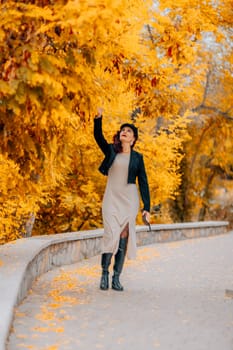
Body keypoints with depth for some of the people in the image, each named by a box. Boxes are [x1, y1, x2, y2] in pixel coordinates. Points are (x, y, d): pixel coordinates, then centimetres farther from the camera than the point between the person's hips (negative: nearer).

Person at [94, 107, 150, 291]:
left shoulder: (137, 157, 8)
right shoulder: (111, 151, 9)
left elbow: (143, 182, 6)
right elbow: (98, 137, -8)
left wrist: (147, 207, 0)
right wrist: (98, 118, -24)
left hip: (129, 200, 1)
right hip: (111, 198, 0)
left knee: (124, 238, -2)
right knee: (111, 236, -13)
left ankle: (116, 278, 4)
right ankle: (104, 274, 2)